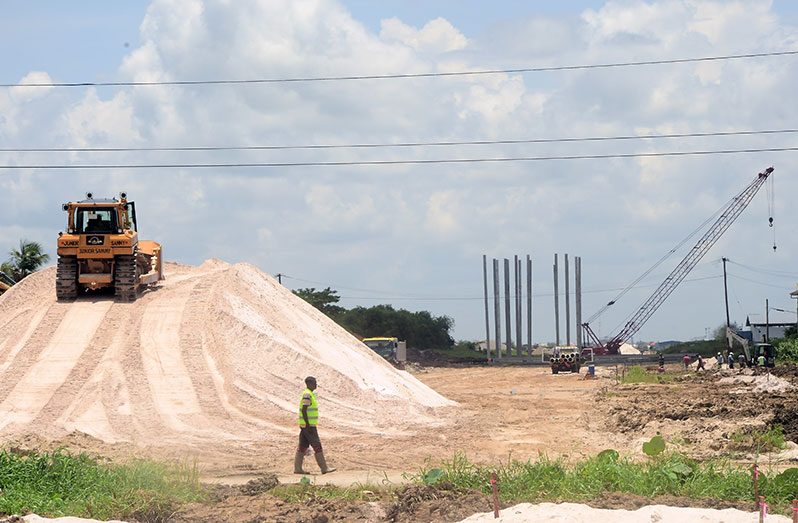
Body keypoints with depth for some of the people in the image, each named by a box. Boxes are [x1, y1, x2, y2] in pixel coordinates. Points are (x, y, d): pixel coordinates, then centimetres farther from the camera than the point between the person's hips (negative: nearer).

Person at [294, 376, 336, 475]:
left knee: (303, 447, 9)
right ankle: (324, 468, -4)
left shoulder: (309, 394, 16)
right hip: (308, 425, -10)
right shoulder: (307, 395, -16)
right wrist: (308, 426, -24)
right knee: (317, 446, -6)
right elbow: (304, 411, -22)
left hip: (306, 425, 10)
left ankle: (297, 468, 9)